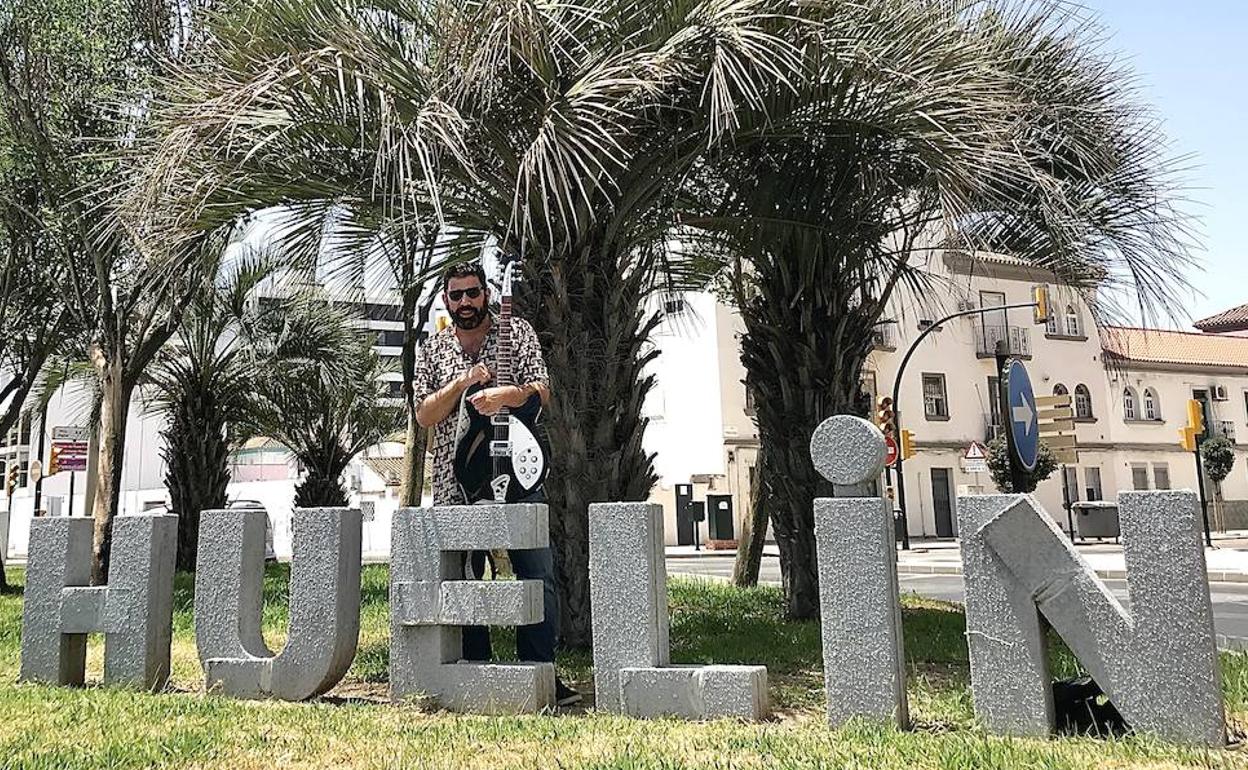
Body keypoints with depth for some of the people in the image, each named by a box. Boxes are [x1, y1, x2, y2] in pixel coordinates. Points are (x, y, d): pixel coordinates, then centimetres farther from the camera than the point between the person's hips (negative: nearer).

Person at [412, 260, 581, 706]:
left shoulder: (518, 333, 9)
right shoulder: (432, 350, 13)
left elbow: (542, 394, 0)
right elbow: (424, 415, 4)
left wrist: (508, 395, -20)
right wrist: (462, 383, -10)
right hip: (455, 482, 2)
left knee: (539, 576, -6)